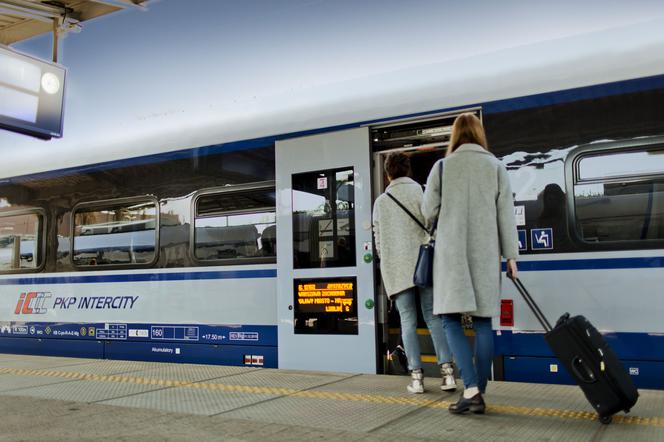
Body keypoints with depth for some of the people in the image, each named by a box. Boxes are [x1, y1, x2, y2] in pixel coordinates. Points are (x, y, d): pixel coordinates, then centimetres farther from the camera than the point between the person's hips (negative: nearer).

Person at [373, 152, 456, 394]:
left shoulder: (380, 201, 12)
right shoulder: (420, 192, 4)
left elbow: (378, 239, 13)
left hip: (396, 267, 1)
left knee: (408, 322, 4)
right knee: (433, 317, 5)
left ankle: (416, 376, -2)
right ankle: (447, 370, -4)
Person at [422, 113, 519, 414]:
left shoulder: (442, 166, 1)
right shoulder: (496, 167, 4)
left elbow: (428, 212, 5)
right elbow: (506, 214, 2)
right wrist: (511, 255, 6)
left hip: (451, 253, -2)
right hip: (485, 253, 2)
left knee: (451, 319, 2)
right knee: (483, 322, 7)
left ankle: (471, 387, -12)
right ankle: (478, 394, 9)